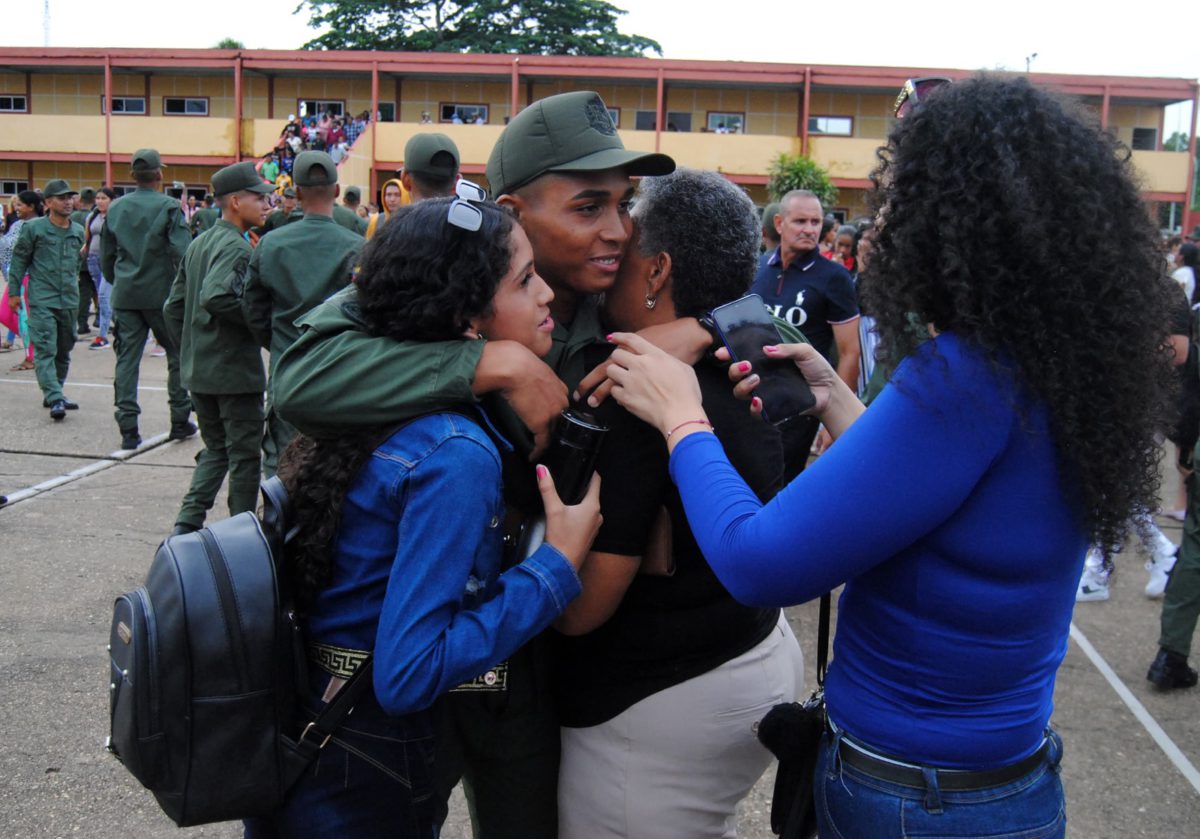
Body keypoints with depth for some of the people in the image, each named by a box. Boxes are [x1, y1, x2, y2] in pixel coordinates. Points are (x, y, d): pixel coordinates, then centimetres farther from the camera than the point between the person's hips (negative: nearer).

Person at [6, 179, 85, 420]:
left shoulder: (78, 231, 10)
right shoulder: (33, 228, -4)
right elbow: (19, 260, 1)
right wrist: (14, 292, 0)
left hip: (70, 301, 5)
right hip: (42, 300, -5)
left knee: (64, 350, 12)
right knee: (45, 350, -12)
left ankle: (53, 393, 26)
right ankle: (55, 399, -19)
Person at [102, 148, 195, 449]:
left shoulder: (116, 207, 7)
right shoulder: (168, 207, -8)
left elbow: (106, 255, 14)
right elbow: (182, 252, -14)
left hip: (125, 296, 4)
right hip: (161, 294, -4)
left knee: (127, 359, 5)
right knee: (178, 355, 10)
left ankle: (128, 429, 2)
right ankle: (179, 421, 14)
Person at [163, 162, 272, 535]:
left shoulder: (199, 244, 13)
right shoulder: (236, 247, -15)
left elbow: (173, 306, 16)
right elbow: (215, 296, -31)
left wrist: (188, 351, 20)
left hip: (198, 372, 8)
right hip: (235, 371, -8)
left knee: (215, 449, 19)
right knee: (244, 455, 4)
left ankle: (187, 523, 9)